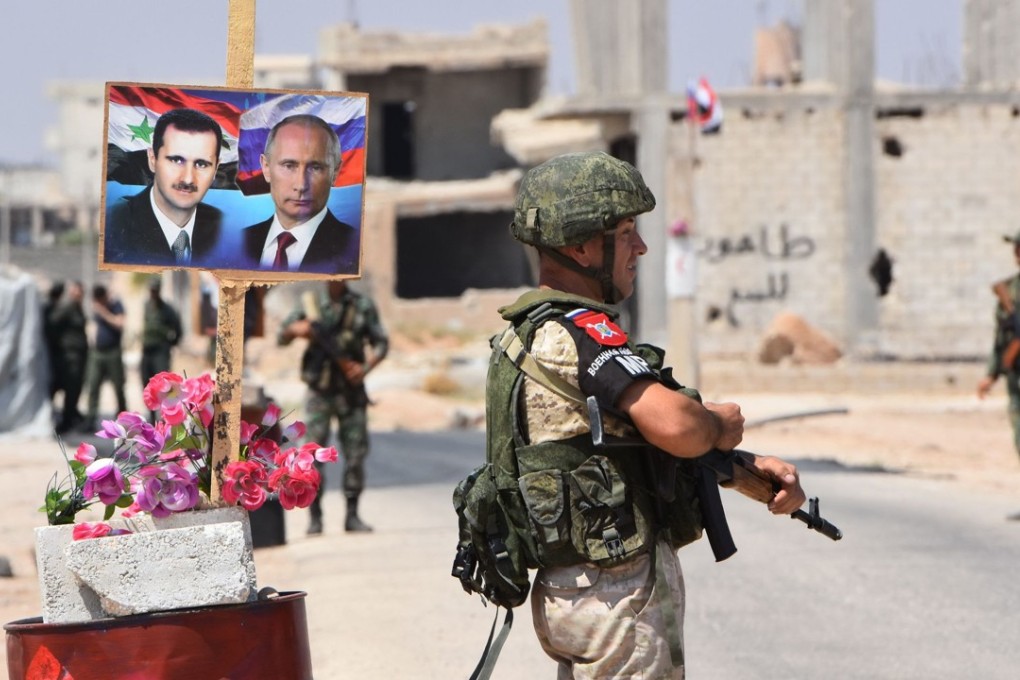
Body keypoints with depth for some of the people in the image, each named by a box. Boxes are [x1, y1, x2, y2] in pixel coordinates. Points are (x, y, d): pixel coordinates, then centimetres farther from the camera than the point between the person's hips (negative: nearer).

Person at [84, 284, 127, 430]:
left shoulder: (116, 306, -5)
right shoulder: (96, 308, 12)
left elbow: (120, 324, -19)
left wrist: (105, 313, -19)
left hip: (113, 352, -5)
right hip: (97, 352, 5)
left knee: (118, 388, 2)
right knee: (93, 387, -4)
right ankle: (90, 421, -6)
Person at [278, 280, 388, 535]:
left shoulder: (363, 306, 4)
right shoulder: (312, 304, 3)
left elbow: (381, 342, 4)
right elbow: (282, 338, 6)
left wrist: (366, 367, -13)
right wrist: (296, 329, -16)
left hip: (351, 389, 1)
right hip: (320, 392, -1)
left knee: (356, 453, 1)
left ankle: (352, 515, 10)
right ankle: (315, 517, -1)